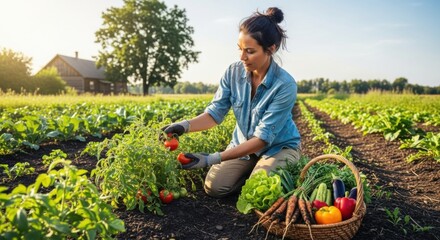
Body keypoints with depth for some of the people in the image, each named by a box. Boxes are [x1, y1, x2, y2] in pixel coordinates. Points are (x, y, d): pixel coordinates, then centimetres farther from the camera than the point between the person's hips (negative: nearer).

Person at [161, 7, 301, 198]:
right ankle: (250, 171, 12)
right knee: (213, 187, -14)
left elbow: (263, 138, -30)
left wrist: (213, 159, -37)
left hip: (279, 147, -3)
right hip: (243, 144, 4)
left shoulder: (285, 85, -29)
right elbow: (215, 113, -13)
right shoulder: (233, 72, -14)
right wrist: (184, 126, -35)